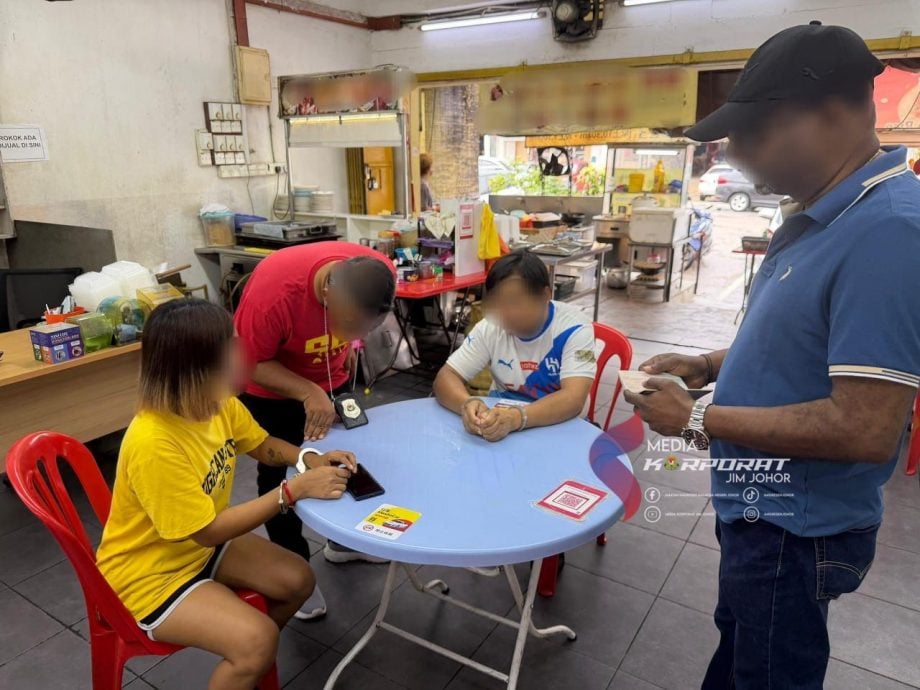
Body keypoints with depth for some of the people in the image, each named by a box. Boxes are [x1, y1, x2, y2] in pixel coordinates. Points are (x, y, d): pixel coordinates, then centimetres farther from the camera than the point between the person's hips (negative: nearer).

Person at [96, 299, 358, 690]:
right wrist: (295, 489, -29)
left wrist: (311, 460, -16)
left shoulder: (218, 402, -12)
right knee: (257, 639, -22)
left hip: (201, 546, 8)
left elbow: (264, 447, 4)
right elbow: (209, 531, -29)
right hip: (148, 573, -8)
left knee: (297, 580, 2)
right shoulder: (153, 444, -35)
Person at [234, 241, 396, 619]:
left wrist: (347, 347, -2)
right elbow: (250, 362, -27)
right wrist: (308, 393, -36)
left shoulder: (381, 273, -27)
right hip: (271, 387, -4)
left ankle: (343, 541, 40)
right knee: (279, 476, 5)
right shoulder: (274, 289, -40)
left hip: (334, 376, 5)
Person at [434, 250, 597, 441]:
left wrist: (517, 418, -44)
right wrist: (467, 404, -32)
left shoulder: (574, 329, -17)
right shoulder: (491, 326, -7)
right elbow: (446, 377, -10)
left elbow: (573, 399, -28)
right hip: (501, 421, 2)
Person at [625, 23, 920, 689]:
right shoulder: (824, 214, 3)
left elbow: (865, 430, -32)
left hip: (796, 530, -9)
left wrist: (698, 420, -23)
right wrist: (710, 365, 1)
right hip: (765, 510, 9)